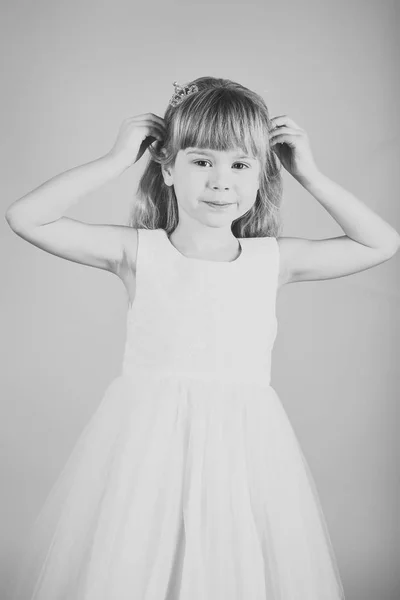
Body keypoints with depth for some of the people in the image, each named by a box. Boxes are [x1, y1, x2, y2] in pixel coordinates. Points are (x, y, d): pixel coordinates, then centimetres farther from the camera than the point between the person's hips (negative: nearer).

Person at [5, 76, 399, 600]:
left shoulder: (273, 259, 1)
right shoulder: (138, 252, -4)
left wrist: (308, 173, 2)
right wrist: (117, 159, -8)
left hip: (242, 445, 2)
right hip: (148, 441, -1)